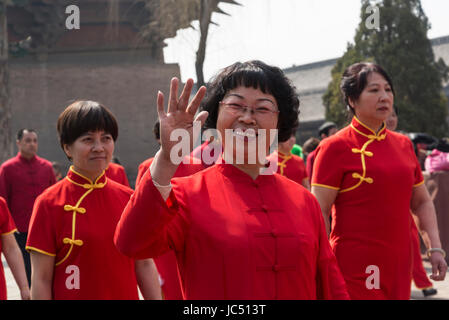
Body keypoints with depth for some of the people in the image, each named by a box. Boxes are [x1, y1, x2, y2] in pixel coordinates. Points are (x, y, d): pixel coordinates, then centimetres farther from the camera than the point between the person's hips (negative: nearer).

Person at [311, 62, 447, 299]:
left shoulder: (403, 144, 10)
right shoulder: (335, 147, -6)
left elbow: (422, 202, 17)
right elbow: (320, 212, -9)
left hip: (399, 268, 6)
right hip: (355, 271, -5)